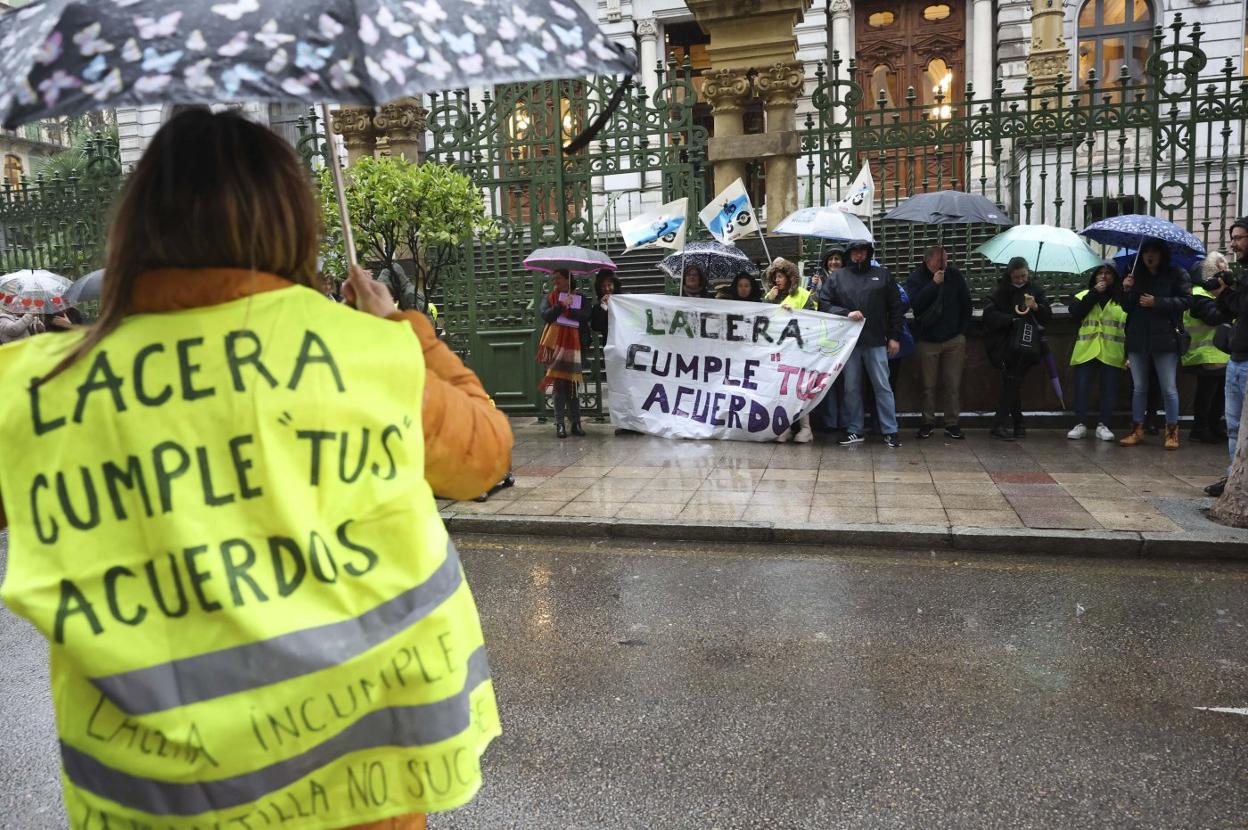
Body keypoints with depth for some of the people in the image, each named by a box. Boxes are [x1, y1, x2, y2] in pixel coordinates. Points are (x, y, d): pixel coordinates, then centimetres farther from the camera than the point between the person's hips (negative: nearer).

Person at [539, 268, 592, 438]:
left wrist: (566, 311, -13)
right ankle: (560, 425, -1)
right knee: (558, 385, -3)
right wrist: (562, 305, -17)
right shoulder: (548, 298, 10)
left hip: (574, 345, 0)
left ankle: (576, 423, 8)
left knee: (572, 386, 2)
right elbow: (545, 315, -8)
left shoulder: (579, 297, 7)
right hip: (556, 346, 0)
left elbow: (587, 314, -9)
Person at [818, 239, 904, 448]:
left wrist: (895, 337, 2)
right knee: (851, 388, 7)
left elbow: (895, 307, 8)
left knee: (883, 386, 1)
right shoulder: (835, 277, 8)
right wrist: (846, 314, -13)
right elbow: (824, 304, 1)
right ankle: (855, 431, 16)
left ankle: (890, 431, 8)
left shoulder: (882, 275, 9)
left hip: (876, 342, 0)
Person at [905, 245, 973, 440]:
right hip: (927, 341, -1)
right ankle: (928, 422, 15)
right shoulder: (916, 278, -5)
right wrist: (934, 284, -25)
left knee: (953, 385, 2)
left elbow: (966, 303, 9)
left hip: (954, 341, 2)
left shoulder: (955, 275, 1)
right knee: (929, 385, 3)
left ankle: (952, 423, 11)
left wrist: (963, 331, 7)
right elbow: (915, 304, -21)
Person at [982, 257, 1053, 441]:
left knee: (1013, 384, -5)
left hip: (1025, 347, 1)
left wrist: (1036, 307, -12)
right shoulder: (1000, 291, 3)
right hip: (1005, 347, -1)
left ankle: (1001, 424, 0)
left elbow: (1048, 317, 8)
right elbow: (989, 314, -7)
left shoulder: (1036, 291, 9)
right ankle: (1017, 423, 2)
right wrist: (1012, 319, -16)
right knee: (1012, 384, -6)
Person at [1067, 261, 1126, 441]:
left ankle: (1103, 425, 8)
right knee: (1082, 388, 0)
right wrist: (1094, 293, -9)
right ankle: (1080, 425, 7)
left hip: (1112, 353, 0)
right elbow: (1075, 313, -8)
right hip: (1086, 351, 1)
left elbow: (1130, 326, 5)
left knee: (1109, 389, 2)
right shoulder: (1084, 295, 12)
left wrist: (1129, 353, -3)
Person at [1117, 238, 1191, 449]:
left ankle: (1172, 432, 8)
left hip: (1165, 339, -4)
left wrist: (1156, 303, -15)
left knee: (1169, 388, -1)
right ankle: (1137, 431, 16)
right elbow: (1127, 307, 11)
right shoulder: (1136, 276, 13)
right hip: (1137, 339, 4)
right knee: (1138, 388, 9)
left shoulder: (1176, 275, 1)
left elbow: (1186, 300, -7)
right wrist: (1125, 290, -6)